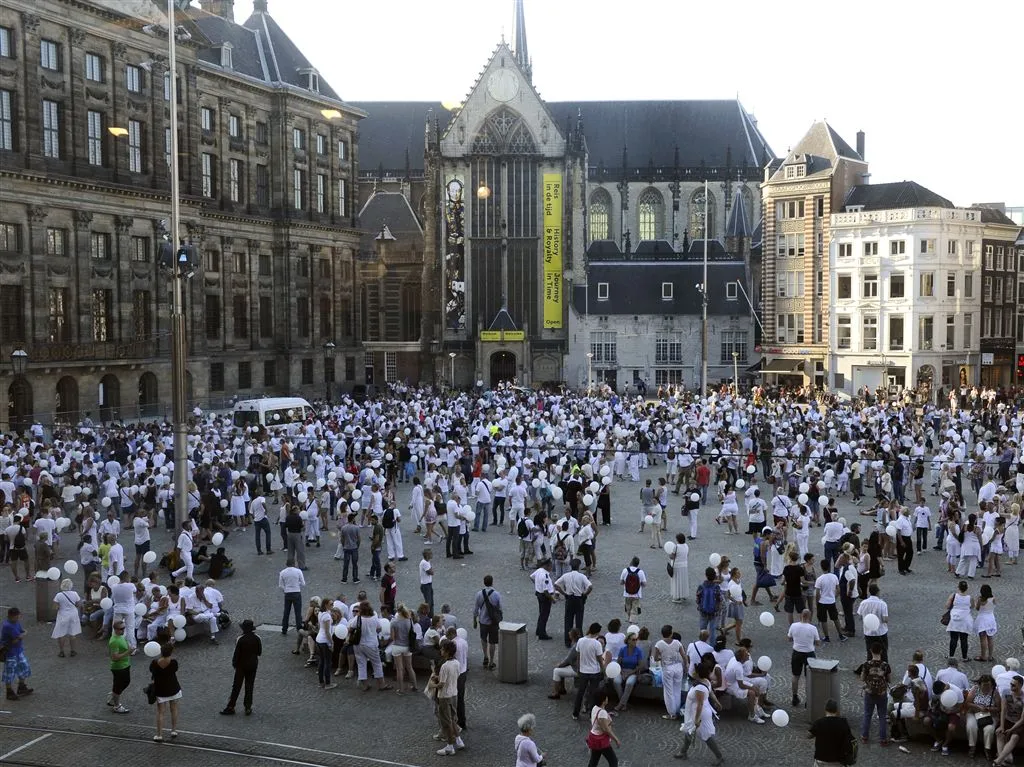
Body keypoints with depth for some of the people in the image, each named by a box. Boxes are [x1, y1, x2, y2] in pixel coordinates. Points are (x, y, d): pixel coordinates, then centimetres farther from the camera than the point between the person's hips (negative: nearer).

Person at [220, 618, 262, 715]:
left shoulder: (240, 639, -19)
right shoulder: (257, 638, -9)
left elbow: (236, 654, -15)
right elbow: (259, 652, -1)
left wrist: (234, 664, 1)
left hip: (241, 665, -3)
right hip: (253, 665, 3)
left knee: (236, 687, 8)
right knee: (249, 687, 11)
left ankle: (230, 707, 13)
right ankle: (248, 708, 14)